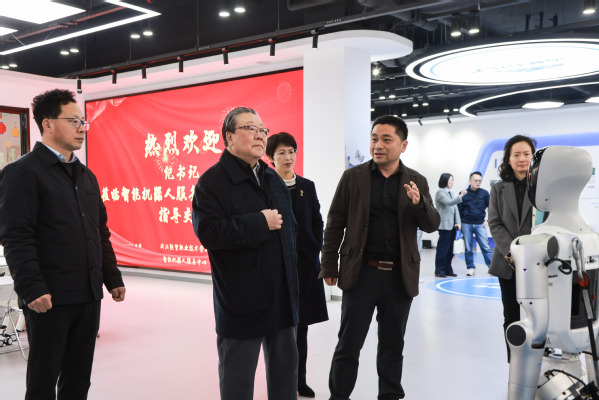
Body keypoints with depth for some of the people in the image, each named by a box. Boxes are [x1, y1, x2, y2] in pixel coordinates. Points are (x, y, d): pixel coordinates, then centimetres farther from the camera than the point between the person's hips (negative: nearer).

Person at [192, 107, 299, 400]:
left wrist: (291, 274, 15)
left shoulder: (273, 179, 13)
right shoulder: (212, 181, -10)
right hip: (241, 302, -6)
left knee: (285, 369, 17)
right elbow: (208, 231, -25)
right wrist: (260, 223, -21)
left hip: (282, 296, 7)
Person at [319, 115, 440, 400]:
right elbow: (335, 224, 1)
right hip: (361, 272, -2)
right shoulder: (353, 177, 0)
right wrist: (329, 266, -1)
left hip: (400, 276, 2)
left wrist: (419, 203, -19)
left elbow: (432, 225, 2)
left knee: (392, 345, 15)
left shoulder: (417, 182, 6)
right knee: (348, 345, 5)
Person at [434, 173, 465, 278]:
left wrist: (458, 222, 5)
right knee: (443, 248, -5)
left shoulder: (450, 193, 18)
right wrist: (460, 196, -33)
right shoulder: (440, 192, -6)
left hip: (452, 226, 8)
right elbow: (449, 202, -21)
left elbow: (455, 208, 15)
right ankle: (439, 271, 1)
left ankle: (448, 270, 18)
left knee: (450, 249, 11)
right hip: (444, 225, -8)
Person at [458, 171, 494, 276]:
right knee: (468, 248, 5)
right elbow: (459, 209, 5)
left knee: (485, 247, -4)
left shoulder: (484, 193, 3)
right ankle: (470, 268, 14)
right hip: (466, 224, 0)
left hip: (480, 224, 0)